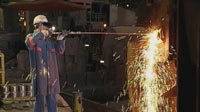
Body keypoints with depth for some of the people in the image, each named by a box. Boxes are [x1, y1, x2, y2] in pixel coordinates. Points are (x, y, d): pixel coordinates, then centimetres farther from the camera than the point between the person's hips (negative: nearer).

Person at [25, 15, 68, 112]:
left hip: (51, 75, 5)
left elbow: (60, 51, 7)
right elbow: (29, 42, -22)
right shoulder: (31, 37, 1)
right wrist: (41, 33, -17)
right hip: (39, 74, -5)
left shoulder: (51, 39, 15)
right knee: (40, 100, -5)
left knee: (52, 100, 10)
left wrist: (60, 39, -8)